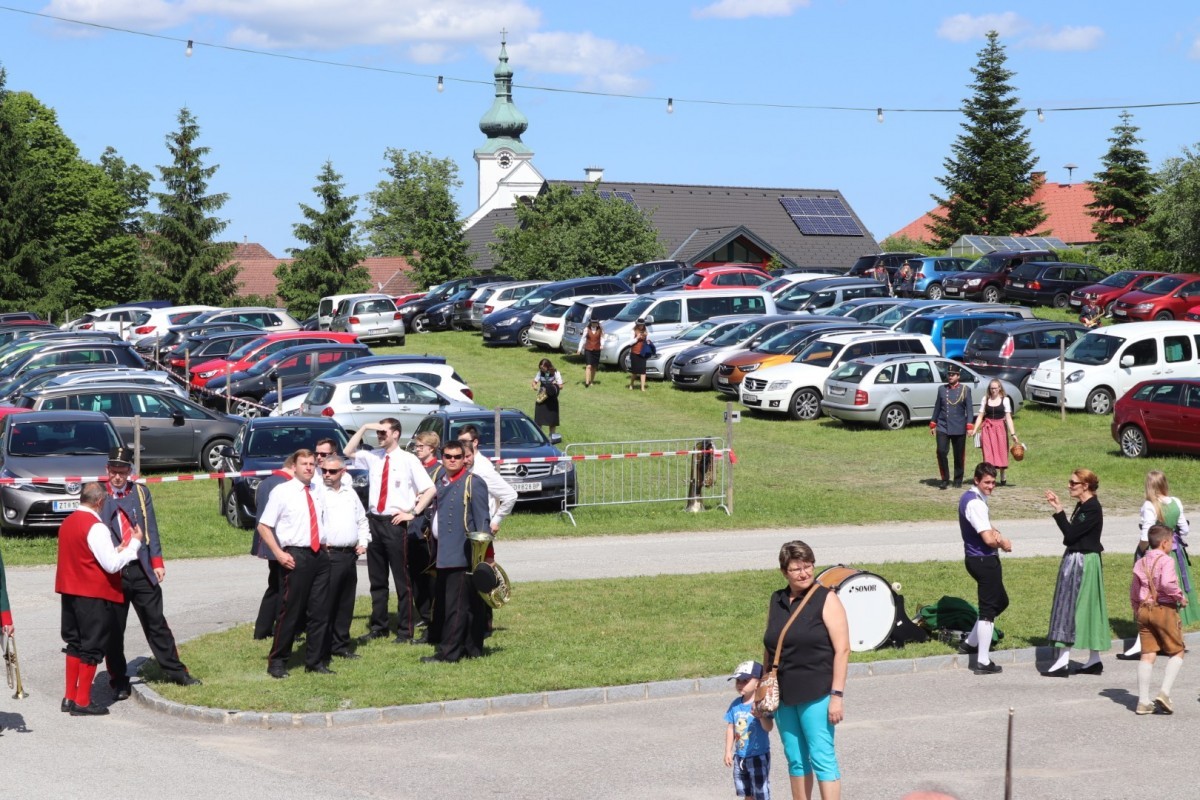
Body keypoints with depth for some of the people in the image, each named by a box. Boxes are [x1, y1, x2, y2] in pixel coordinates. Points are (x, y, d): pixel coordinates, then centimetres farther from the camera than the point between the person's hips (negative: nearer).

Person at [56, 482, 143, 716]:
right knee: (92, 646, 0)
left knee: (74, 643, 16)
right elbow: (112, 565, -20)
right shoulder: (96, 527, -18)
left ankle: (69, 697, 20)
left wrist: (117, 550, 16)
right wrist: (135, 543, -10)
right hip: (94, 595, -8)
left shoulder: (67, 523, 8)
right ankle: (82, 701, 2)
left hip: (70, 592, 8)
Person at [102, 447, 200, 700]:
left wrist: (157, 562, 0)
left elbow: (151, 528, 8)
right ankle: (118, 681, 15)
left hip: (142, 570, 2)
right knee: (114, 629, 4)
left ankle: (175, 672, 16)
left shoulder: (140, 492, 9)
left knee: (156, 623, 8)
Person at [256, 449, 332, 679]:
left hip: (320, 556, 5)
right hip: (296, 556, -5)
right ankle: (277, 661, 8)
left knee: (320, 611, 8)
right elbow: (264, 526, -5)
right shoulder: (282, 492, -4)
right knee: (291, 611, -3)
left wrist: (325, 544, 13)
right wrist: (279, 554, -12)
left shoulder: (318, 494, 11)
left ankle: (315, 661, 18)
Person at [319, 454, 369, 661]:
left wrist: (363, 541, 12)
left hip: (350, 555, 7)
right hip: (328, 554, -7)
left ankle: (341, 644, 20)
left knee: (345, 603, 11)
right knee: (325, 603, -6)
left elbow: (362, 520, 25)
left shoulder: (350, 493, 16)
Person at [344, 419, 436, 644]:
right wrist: (364, 428, 4)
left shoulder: (408, 460, -6)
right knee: (377, 579, 13)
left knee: (402, 579, 1)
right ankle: (378, 626, 24)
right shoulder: (373, 457, 9)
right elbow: (348, 452, 12)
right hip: (374, 521, 5)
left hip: (395, 523, -5)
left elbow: (430, 489, -7)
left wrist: (413, 512, -10)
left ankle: (405, 631, 7)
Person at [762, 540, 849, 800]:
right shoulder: (776, 601, 11)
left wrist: (836, 695, -16)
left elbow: (842, 650, -10)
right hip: (783, 695, 5)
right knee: (795, 761, 10)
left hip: (816, 694, -5)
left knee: (822, 758, -8)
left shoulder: (826, 600, -6)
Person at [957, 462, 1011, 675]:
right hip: (984, 560, -10)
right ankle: (983, 662, 2)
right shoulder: (975, 503, -22)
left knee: (1000, 602, 24)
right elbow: (988, 540, -27)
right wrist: (1003, 543, -6)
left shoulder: (970, 498, 10)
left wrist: (995, 533, -5)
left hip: (975, 559, 10)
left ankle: (970, 644, 29)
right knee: (988, 609, -3)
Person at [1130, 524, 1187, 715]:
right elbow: (1167, 583, -26)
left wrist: (1137, 611, 29)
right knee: (1177, 653, 7)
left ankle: (1143, 701, 3)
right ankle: (1164, 692, -8)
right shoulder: (1166, 560, -9)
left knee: (1147, 655, 6)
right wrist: (1180, 597, -10)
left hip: (1144, 609, 6)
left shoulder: (1140, 563, 13)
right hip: (1164, 609, -6)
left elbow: (1134, 591, 17)